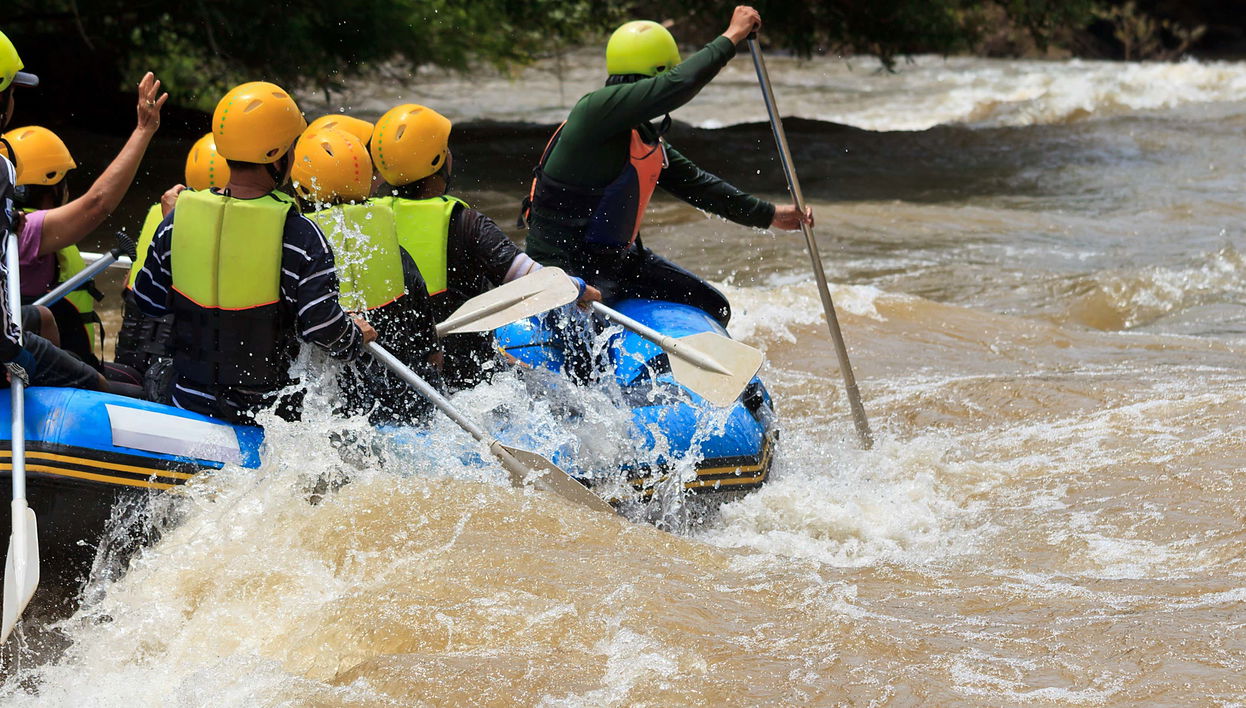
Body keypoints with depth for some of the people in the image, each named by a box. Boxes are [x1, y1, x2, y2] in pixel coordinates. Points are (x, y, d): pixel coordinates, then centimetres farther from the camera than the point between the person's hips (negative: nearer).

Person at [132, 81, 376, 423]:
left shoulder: (179, 218, -3)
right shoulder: (298, 234, -16)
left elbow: (148, 304, 9)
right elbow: (324, 328, -18)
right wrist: (357, 335, 4)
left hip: (190, 407, 5)